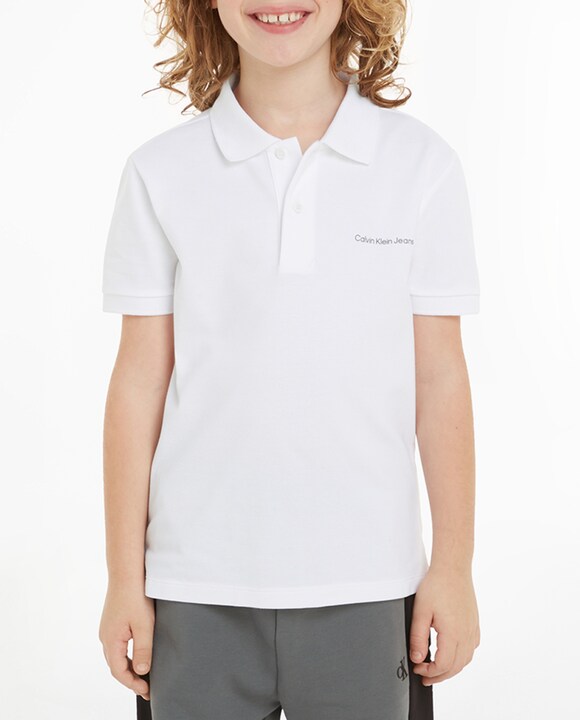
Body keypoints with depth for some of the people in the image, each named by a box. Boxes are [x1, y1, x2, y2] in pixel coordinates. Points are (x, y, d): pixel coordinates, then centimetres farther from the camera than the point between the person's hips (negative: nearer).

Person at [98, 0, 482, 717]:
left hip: (366, 581, 0)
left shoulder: (422, 164, 0)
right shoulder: (160, 172, 0)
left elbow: (438, 376, 2)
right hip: (198, 587, 0)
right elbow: (140, 378, 1)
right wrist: (125, 577, 2)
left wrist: (454, 564, 2)